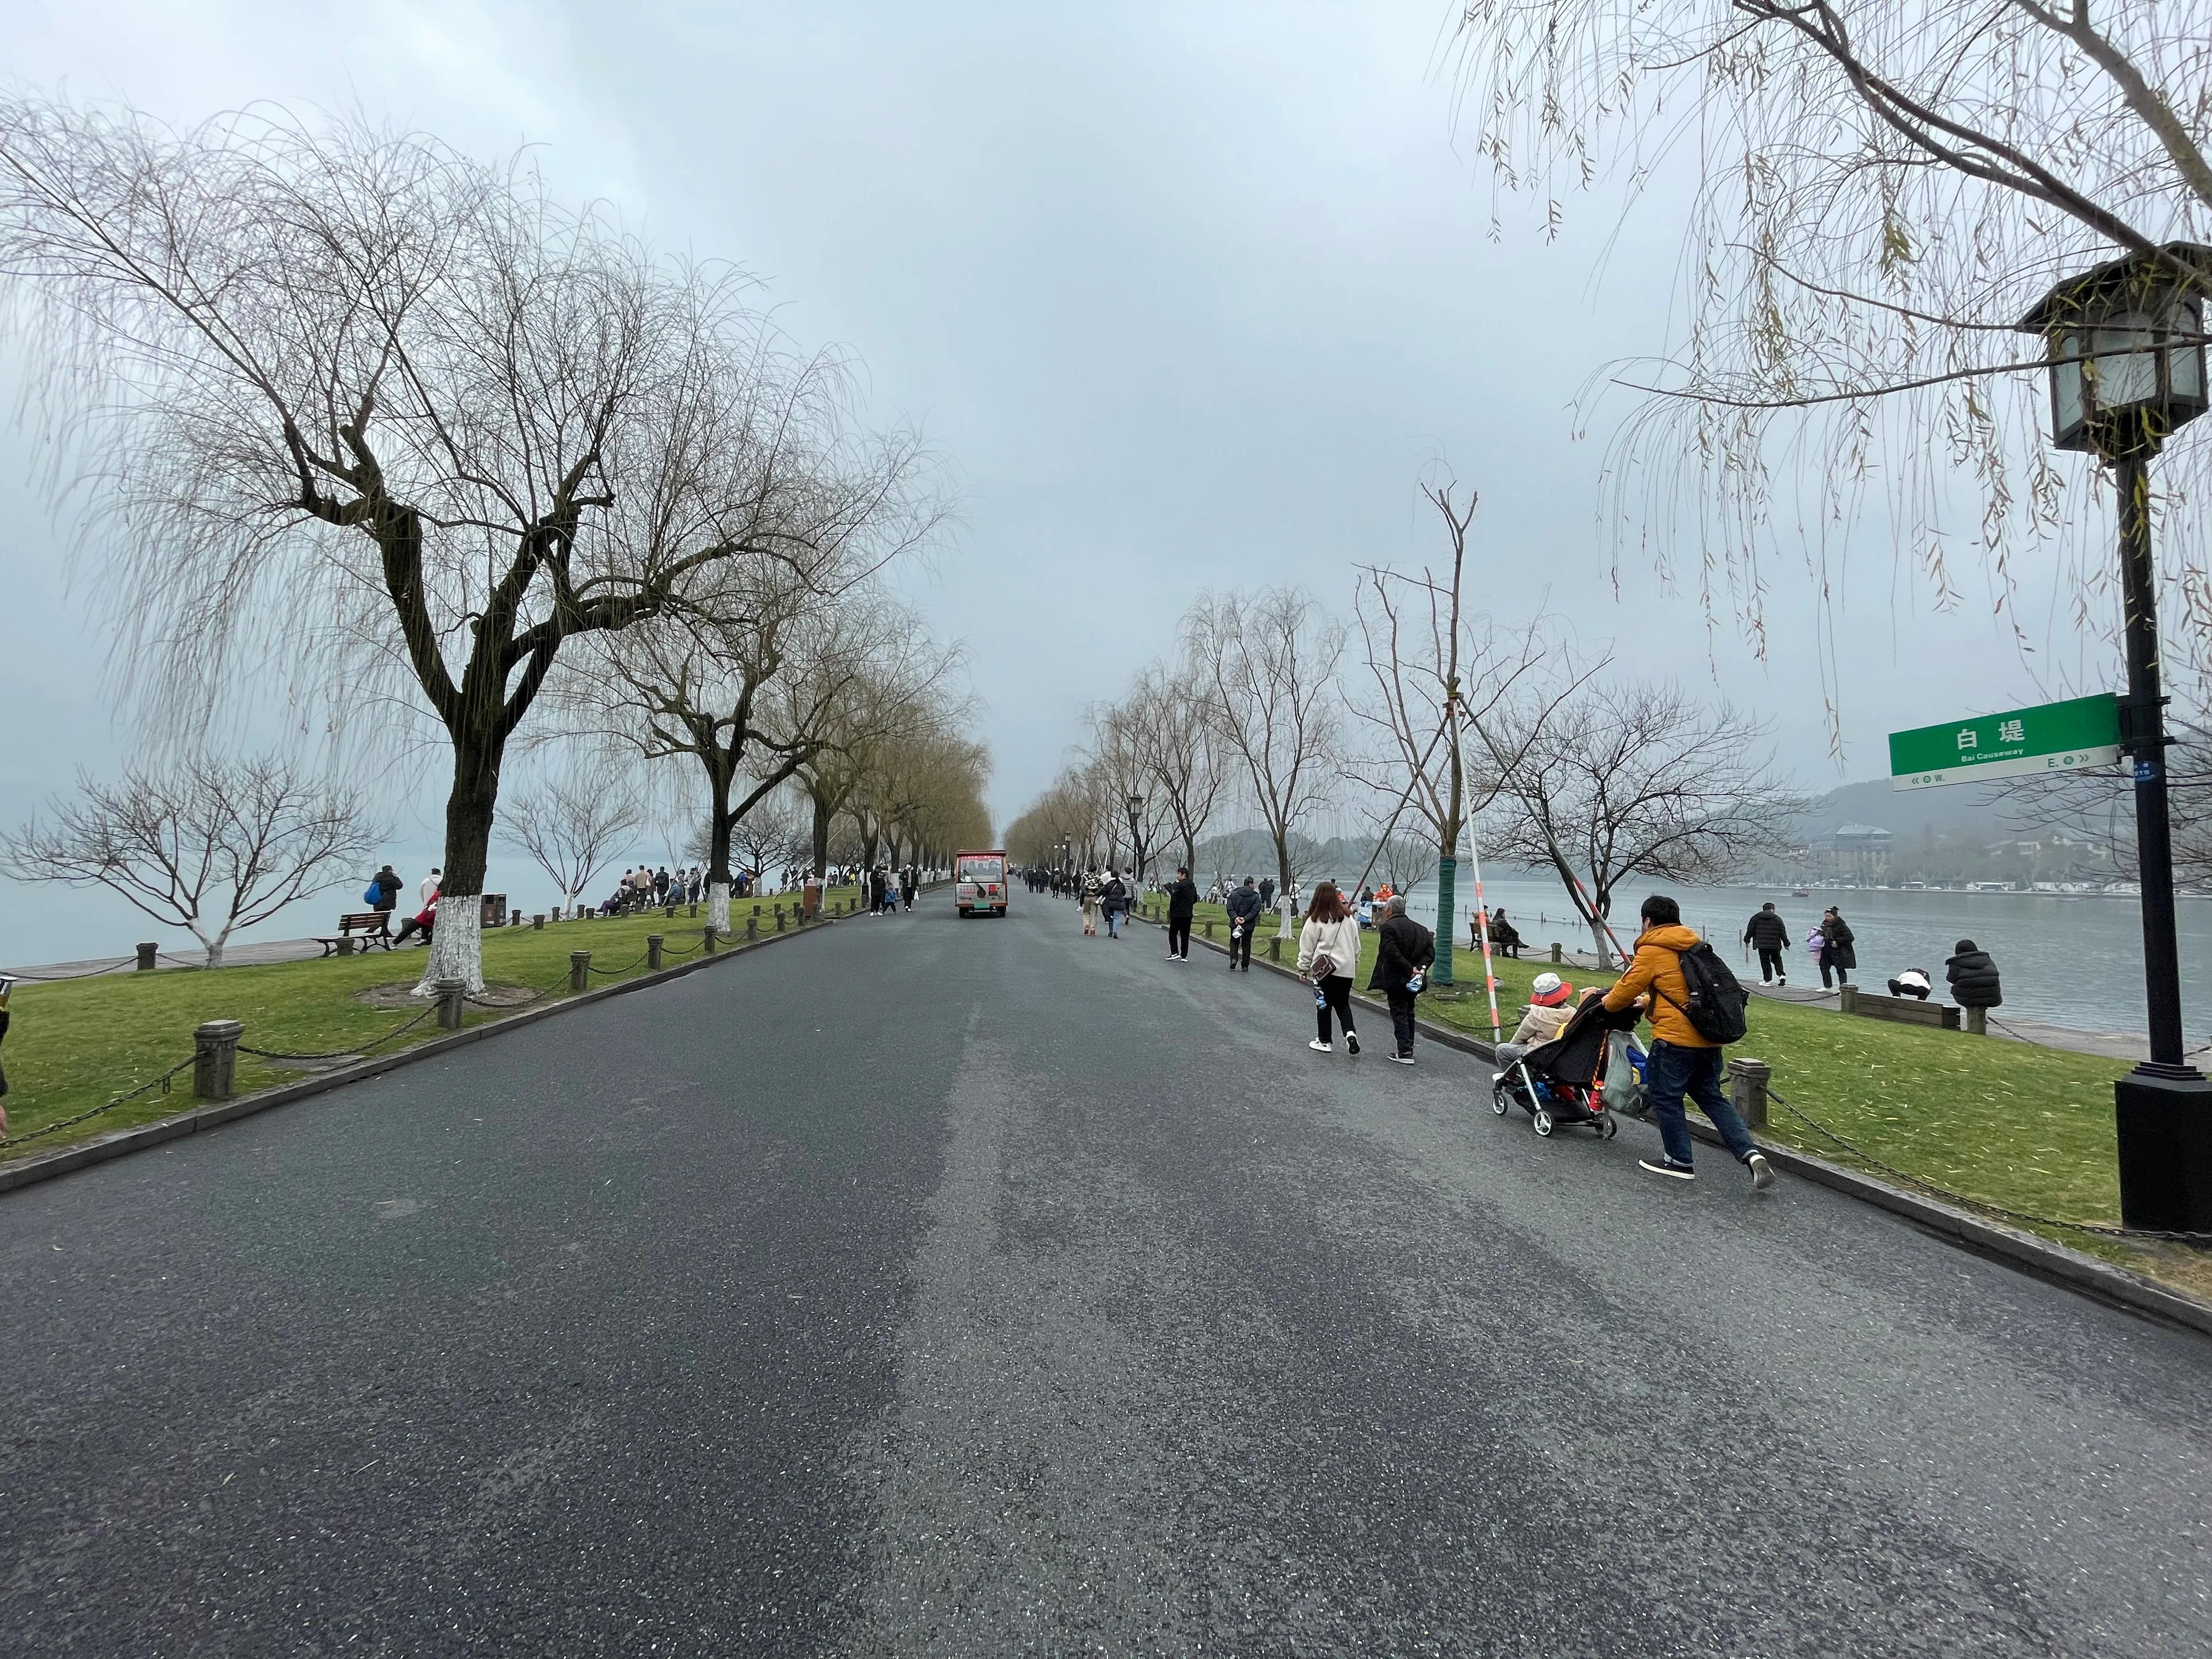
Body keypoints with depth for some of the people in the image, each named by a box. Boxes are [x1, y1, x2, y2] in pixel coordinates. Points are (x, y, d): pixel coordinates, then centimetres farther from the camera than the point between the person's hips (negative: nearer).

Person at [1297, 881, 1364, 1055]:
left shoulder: (1315, 920, -10)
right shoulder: (1349, 918, 3)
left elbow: (1307, 947, -4)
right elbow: (1356, 944, 12)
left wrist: (1303, 968, 6)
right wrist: (1355, 961, 25)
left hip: (1324, 967, -4)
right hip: (1347, 968, 4)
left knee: (1323, 1003, 9)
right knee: (1343, 1003, 17)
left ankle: (1324, 1041, 17)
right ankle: (1350, 1033, -4)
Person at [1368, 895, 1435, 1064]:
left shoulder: (1388, 927, -12)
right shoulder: (1421, 929, 11)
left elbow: (1392, 953, -23)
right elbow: (1430, 953, 4)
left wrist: (1410, 969, -19)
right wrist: (1421, 968, -8)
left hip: (1396, 980, -7)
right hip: (1413, 981, 7)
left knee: (1399, 1015, -2)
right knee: (1409, 1014, 17)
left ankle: (1405, 1053, -3)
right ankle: (1408, 1048, 23)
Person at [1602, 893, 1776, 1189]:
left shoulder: (1652, 950, -8)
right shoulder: (1693, 946, 18)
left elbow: (1629, 986, -7)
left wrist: (1608, 1003, 13)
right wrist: (1648, 1003, 35)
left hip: (1676, 1037, -8)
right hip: (1709, 1039, 8)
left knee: (1665, 1097, 7)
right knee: (1711, 1098, 17)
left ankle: (1679, 1161, 14)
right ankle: (1750, 1153, 3)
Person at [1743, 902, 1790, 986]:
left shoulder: (1756, 918, 3)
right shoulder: (1777, 919, 2)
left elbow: (1750, 930, 4)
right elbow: (1783, 933, 4)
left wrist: (1747, 940, 13)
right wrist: (1786, 944, 13)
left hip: (1761, 945, 0)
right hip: (1775, 945, 1)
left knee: (1765, 961, 4)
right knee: (1777, 960, 17)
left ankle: (1767, 979, 2)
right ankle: (1781, 975, 2)